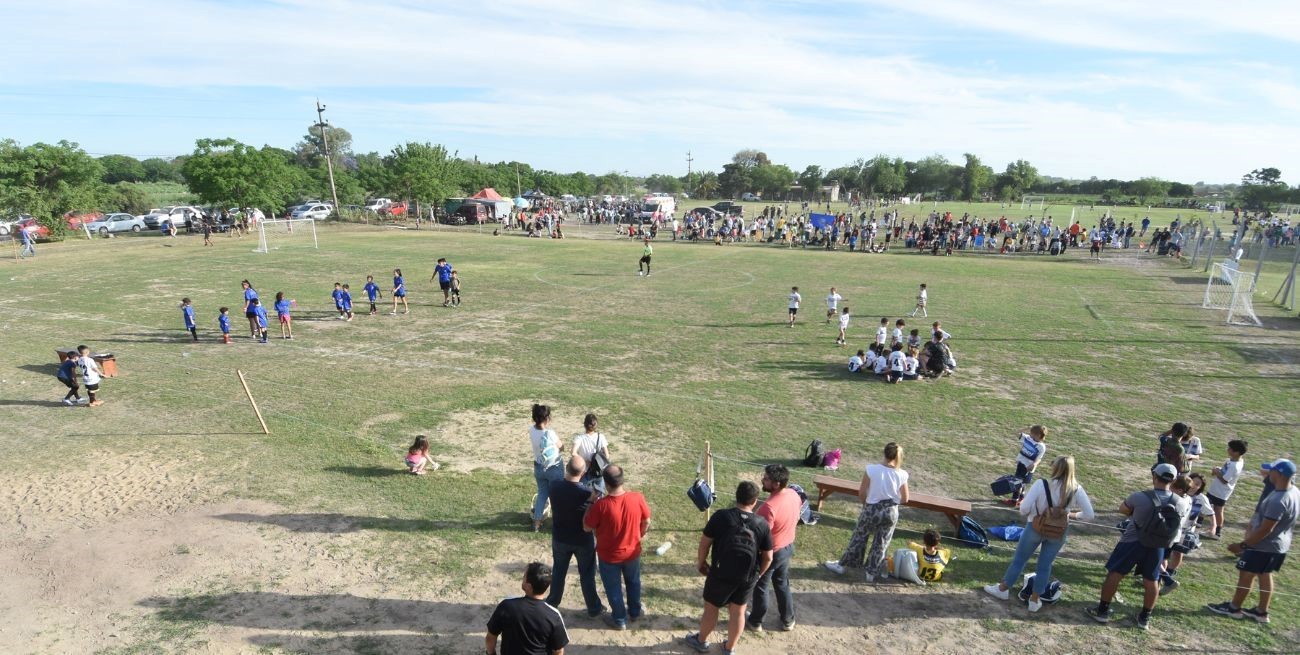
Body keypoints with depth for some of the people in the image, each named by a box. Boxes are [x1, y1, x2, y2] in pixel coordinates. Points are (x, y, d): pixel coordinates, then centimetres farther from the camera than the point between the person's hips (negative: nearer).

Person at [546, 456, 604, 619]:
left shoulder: (554, 486, -19)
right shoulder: (587, 492, -28)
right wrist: (595, 498, -17)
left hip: (560, 538, 3)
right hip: (583, 541, -3)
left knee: (558, 571, 25)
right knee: (587, 575, 17)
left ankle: (552, 602, 43)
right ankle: (594, 608, 31)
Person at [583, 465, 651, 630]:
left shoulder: (601, 505, -30)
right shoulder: (637, 498, -22)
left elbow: (587, 528, -15)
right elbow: (646, 522, -5)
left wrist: (591, 504, -5)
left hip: (609, 556, -3)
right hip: (632, 552, 3)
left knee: (613, 588, 22)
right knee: (633, 582, 29)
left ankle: (620, 620, 39)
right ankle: (635, 612, 49)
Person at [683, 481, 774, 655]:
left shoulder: (721, 516, -16)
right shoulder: (762, 524, -9)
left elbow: (704, 543, -9)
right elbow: (768, 557, -2)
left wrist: (701, 563, 8)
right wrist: (757, 574, 15)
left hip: (721, 574, -2)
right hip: (748, 578, 2)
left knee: (711, 608, 19)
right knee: (738, 611, 20)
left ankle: (701, 641, 39)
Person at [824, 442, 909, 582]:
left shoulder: (871, 469, -18)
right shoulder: (902, 475, -13)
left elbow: (861, 494, -11)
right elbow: (904, 499, -3)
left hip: (872, 509, -1)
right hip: (891, 512, 1)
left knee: (859, 538, 15)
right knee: (881, 544, 17)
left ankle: (842, 565, 28)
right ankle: (872, 573, 29)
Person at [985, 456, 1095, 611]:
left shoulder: (1041, 485, -22)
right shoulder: (1077, 489, -12)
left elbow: (1024, 509, -23)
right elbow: (1089, 514, -7)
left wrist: (1030, 513, 0)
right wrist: (1072, 515, 9)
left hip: (1036, 528, -2)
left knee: (1019, 559, 16)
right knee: (1045, 565, 17)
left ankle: (1002, 589, 31)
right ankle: (1035, 600, 27)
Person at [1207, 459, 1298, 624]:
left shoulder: (1278, 500, -33)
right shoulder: (1294, 491, -3)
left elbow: (1265, 530, -28)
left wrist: (1243, 545, -20)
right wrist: (1253, 525, 20)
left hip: (1264, 546, -9)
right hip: (1279, 545, 9)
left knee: (1246, 575, 8)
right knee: (1265, 576, 21)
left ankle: (1234, 608, 23)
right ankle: (1261, 612, 34)